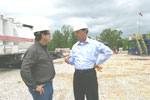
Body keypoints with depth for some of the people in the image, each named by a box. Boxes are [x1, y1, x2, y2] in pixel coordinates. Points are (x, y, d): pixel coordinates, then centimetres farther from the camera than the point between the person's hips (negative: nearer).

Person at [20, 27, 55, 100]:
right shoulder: (33, 50, -19)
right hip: (41, 88, -9)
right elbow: (24, 71, -28)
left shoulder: (44, 49, 11)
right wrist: (34, 87, -22)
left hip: (48, 85, 9)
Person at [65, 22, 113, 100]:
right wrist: (68, 60, -7)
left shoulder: (94, 44, -3)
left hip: (90, 74, -4)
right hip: (77, 75, 5)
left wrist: (97, 63, -6)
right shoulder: (75, 46, 12)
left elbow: (109, 52, -6)